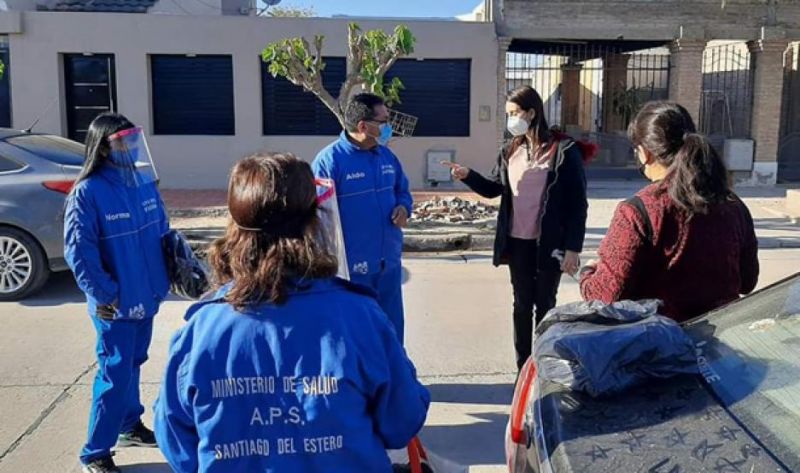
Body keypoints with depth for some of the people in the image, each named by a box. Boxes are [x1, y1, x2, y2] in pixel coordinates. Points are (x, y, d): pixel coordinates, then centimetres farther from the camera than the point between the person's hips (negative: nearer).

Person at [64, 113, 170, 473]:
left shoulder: (144, 182, 4)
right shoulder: (87, 192, -17)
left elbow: (163, 231, 14)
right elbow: (77, 250, -19)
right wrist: (104, 294, -19)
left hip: (146, 296, 7)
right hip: (116, 303, -7)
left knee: (132, 364, 22)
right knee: (115, 374, -1)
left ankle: (130, 425, 41)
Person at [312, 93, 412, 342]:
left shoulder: (386, 155, 7)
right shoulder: (329, 160, -15)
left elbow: (402, 191, 21)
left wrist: (404, 207, -3)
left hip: (389, 263, 7)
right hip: (352, 267, -6)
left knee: (392, 328, 18)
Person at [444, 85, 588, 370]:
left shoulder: (563, 150, -10)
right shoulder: (510, 152, 6)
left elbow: (577, 203, -10)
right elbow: (495, 189, 14)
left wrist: (573, 248, -14)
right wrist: (467, 176, -5)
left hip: (549, 244, -5)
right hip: (518, 242, 5)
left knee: (545, 305, 8)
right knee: (522, 304, 12)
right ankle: (523, 369, 24)